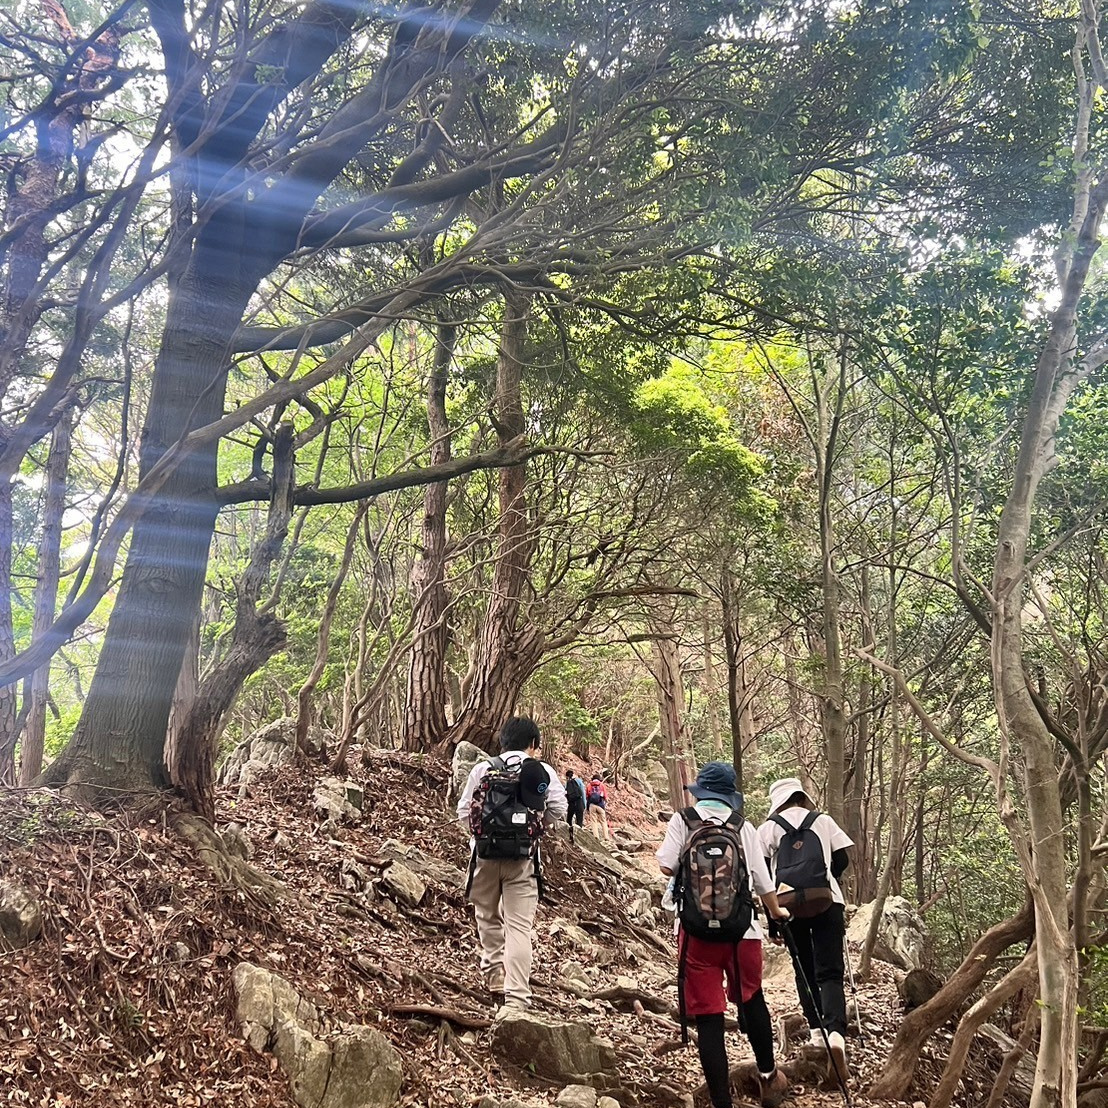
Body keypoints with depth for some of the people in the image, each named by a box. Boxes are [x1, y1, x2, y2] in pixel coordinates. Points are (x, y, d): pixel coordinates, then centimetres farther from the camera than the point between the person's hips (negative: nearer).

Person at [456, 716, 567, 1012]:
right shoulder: (544, 772, -2)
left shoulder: (483, 769, -1)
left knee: (488, 915, 23)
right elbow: (558, 810, -4)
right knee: (519, 925, 0)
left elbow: (464, 811, 0)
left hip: (486, 853, 1)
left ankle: (494, 975, 35)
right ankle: (516, 997, -7)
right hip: (523, 857, -1)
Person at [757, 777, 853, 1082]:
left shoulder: (768, 828, 4)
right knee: (830, 973, -2)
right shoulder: (823, 821, 8)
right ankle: (836, 1033, -22)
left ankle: (817, 1030, 17)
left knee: (804, 971, 18)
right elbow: (842, 861, 9)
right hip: (827, 903, 0)